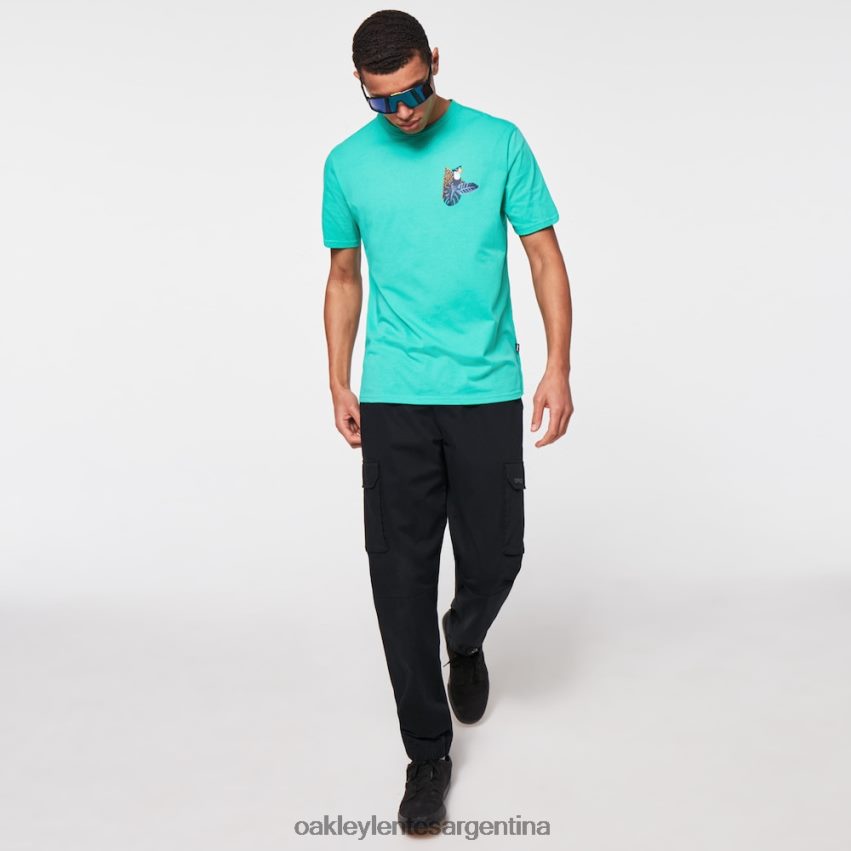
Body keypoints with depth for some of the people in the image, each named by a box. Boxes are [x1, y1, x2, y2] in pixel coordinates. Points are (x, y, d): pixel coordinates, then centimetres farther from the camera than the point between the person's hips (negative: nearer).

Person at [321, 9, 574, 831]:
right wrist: (338, 384, 9)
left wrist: (558, 366, -8)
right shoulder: (347, 164, 5)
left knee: (494, 556, 3)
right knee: (400, 571, 1)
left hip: (488, 393, -1)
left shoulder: (497, 142, -1)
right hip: (392, 400, 1)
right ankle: (428, 751, 17)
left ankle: (464, 642, 40)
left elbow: (544, 254, 1)